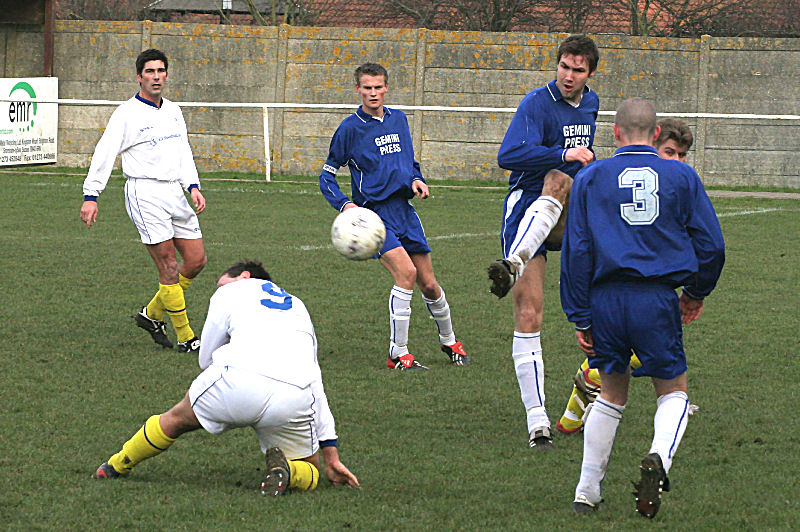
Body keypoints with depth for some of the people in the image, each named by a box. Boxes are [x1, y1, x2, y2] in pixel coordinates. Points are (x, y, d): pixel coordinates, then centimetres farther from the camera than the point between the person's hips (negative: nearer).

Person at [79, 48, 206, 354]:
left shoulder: (173, 111, 14)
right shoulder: (127, 114, -6)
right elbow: (105, 154, -9)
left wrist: (193, 187, 9)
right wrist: (91, 196, -14)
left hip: (174, 192, 7)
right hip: (144, 194, -7)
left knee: (196, 260, 5)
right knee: (169, 267, -9)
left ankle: (152, 314, 22)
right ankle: (185, 337, -2)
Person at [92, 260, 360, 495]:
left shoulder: (230, 292, 23)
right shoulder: (297, 306, 35)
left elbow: (205, 359, 24)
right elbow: (316, 383, 34)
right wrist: (331, 455, 33)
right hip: (295, 397, 2)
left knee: (177, 418, 26)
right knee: (309, 474, 20)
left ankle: (116, 467, 36)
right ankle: (285, 470, -11)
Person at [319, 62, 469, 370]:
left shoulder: (398, 120, 12)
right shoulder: (350, 128, -4)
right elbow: (326, 177, 0)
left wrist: (416, 180, 4)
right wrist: (344, 204, -17)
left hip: (404, 210, 5)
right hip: (374, 214, -5)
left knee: (428, 284, 7)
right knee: (405, 271, -24)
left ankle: (449, 342, 31)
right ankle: (397, 354, -15)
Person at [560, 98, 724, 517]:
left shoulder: (590, 179, 6)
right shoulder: (681, 176, 4)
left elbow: (576, 252, 3)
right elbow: (711, 244, 5)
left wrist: (580, 317, 7)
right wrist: (696, 292, 23)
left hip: (606, 298, 2)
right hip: (658, 301, -1)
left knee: (611, 394, 18)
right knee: (673, 392, 13)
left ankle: (587, 492, 17)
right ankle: (659, 456, -18)